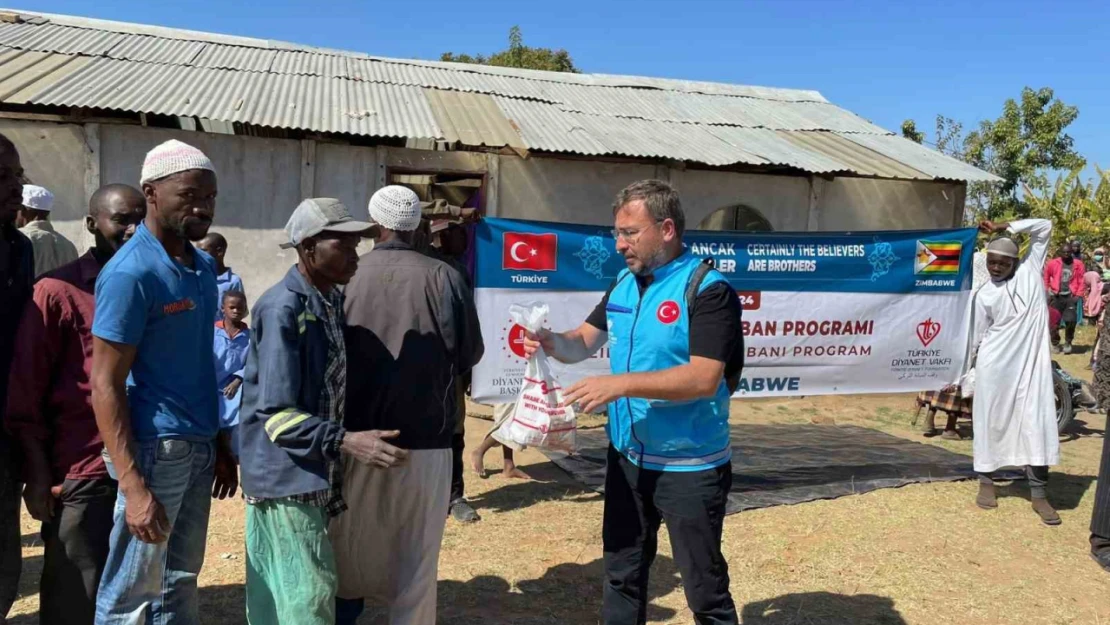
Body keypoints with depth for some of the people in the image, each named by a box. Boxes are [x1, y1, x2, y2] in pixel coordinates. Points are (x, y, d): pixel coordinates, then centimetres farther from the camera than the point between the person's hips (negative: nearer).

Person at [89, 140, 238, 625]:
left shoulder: (204, 267, 9)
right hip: (156, 448, -8)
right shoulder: (131, 272, -15)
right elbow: (105, 384, -17)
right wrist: (133, 487, -21)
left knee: (180, 582, 18)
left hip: (198, 447, 8)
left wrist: (219, 444, 15)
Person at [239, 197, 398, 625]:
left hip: (315, 475, 9)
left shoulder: (333, 301, 7)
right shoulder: (283, 308, -20)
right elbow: (276, 412, -23)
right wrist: (344, 442, -30)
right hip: (285, 476, -9)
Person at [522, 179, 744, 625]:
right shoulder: (624, 284, 6)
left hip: (689, 466, -7)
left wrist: (622, 384, -30)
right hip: (627, 457, 7)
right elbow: (583, 343, 10)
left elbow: (705, 379, -26)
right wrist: (552, 342, -13)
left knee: (704, 585, 8)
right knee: (622, 571, 21)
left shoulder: (708, 289, -17)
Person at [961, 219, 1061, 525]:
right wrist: (968, 374, 8)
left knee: (1037, 424, -2)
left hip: (1031, 362, 1)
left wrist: (1004, 227, 2)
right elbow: (976, 338, 7)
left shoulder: (1030, 271, 6)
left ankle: (1039, 494, 3)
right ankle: (986, 482, 20)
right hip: (995, 364, -1)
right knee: (990, 421, 6)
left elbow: (1045, 227, 5)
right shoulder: (984, 295, 4)